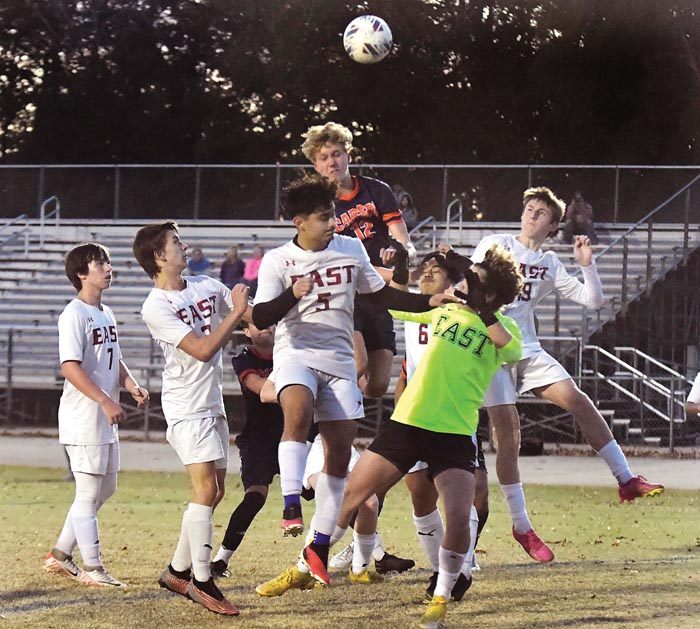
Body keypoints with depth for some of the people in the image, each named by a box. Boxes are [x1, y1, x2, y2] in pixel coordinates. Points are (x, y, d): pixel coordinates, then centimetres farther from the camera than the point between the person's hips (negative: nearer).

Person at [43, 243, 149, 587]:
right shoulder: (74, 315, -14)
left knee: (106, 488, 14)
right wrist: (106, 401, -27)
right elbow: (70, 367, -22)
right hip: (83, 416, -9)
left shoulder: (107, 314, 15)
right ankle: (91, 568, -1)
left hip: (106, 419, 10)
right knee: (89, 492, -6)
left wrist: (132, 386, 3)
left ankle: (60, 554, 23)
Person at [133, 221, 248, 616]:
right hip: (186, 407, -8)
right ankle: (202, 581, -13)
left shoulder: (208, 286, 7)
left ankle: (178, 571, 20)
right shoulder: (156, 308, -14)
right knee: (206, 488, -16)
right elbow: (203, 349, -20)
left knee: (215, 491, 10)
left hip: (213, 403, 8)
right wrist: (235, 313, -16)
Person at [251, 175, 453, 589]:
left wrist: (429, 302, 9)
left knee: (340, 451, 0)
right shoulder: (277, 261, -3)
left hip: (339, 360, 4)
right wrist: (293, 295, -28)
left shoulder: (351, 249, 8)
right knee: (299, 410, -36)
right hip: (296, 353, -4)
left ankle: (320, 547, 9)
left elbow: (382, 294, 19)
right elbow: (261, 319, -10)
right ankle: (292, 505, -38)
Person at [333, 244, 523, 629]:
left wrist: (481, 308, -27)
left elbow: (512, 351, -27)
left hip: (455, 434, -4)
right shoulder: (445, 308, 9)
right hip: (407, 421, 4)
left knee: (458, 517, -20)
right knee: (348, 497, 3)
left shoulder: (502, 328, -2)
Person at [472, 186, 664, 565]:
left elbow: (592, 300, 9)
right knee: (509, 433, -9)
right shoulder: (494, 245, 3)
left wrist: (586, 264, -4)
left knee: (577, 400, -15)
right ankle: (521, 526, -4)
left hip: (527, 349, 4)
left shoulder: (549, 264, 13)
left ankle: (625, 479, -12)